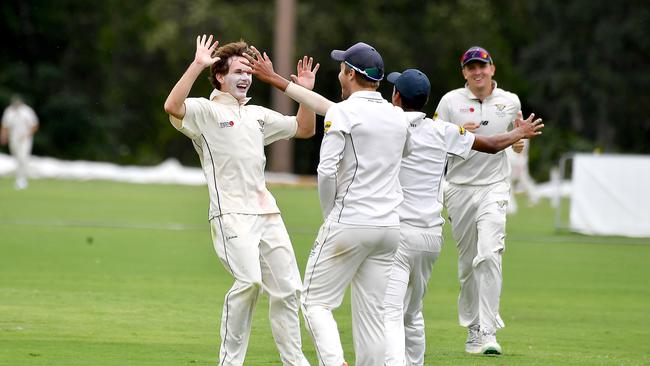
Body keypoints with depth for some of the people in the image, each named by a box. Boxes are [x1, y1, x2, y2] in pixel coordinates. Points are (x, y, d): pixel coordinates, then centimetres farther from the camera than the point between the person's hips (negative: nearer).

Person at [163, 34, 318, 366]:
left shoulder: (257, 115, 23)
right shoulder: (204, 111, 1)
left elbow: (304, 129, 29)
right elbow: (172, 106, -20)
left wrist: (305, 92, 15)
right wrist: (197, 65, -22)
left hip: (267, 212, 7)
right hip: (231, 214, -7)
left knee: (287, 288, 4)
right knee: (249, 280, -23)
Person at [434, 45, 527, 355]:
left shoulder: (511, 102, 6)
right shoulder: (450, 101, 2)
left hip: (494, 188, -1)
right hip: (459, 188, 1)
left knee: (489, 254, -19)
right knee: (467, 262, 6)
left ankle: (488, 332, -22)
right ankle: (473, 327, 20)